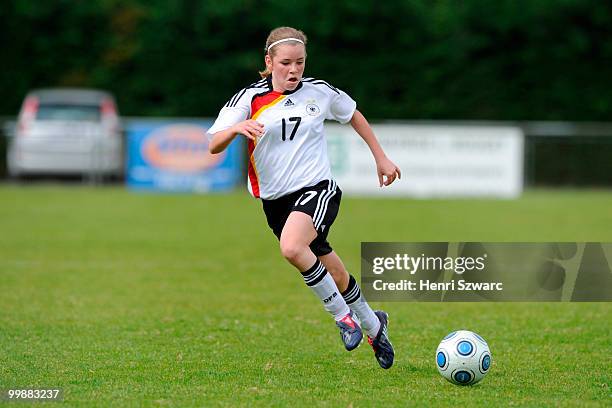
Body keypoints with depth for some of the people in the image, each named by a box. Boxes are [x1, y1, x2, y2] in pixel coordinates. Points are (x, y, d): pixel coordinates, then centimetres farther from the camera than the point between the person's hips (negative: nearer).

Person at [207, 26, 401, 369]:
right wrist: (237, 128, -31)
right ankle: (372, 324, 34)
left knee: (291, 247, -31)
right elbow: (213, 146, -10)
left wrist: (381, 158, 22)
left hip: (317, 189, -2)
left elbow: (354, 116, 19)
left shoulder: (319, 92, 0)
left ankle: (343, 315, -14)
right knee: (330, 268, 10)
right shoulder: (250, 98, -3)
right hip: (276, 199, 3)